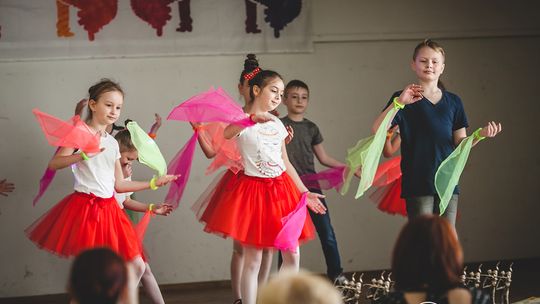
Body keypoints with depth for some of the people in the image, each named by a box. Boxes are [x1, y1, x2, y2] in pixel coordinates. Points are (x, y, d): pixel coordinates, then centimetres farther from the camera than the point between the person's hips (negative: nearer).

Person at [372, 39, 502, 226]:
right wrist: (399, 102, -24)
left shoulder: (453, 102, 13)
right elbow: (377, 130, -13)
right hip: (417, 184, -4)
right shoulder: (405, 99, 1)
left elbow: (461, 143, 14)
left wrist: (480, 135, -5)